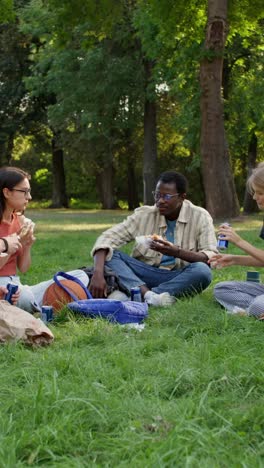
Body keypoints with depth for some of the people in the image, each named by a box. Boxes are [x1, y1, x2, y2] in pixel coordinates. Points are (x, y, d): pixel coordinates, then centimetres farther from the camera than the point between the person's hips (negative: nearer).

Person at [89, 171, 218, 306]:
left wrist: (176, 252, -31)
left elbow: (212, 258, -14)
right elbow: (107, 238, -9)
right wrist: (98, 273, -28)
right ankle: (148, 295, -43)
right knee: (108, 254, -19)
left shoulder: (200, 217, -4)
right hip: (144, 276, 2)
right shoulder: (144, 215, -1)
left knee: (202, 271, -33)